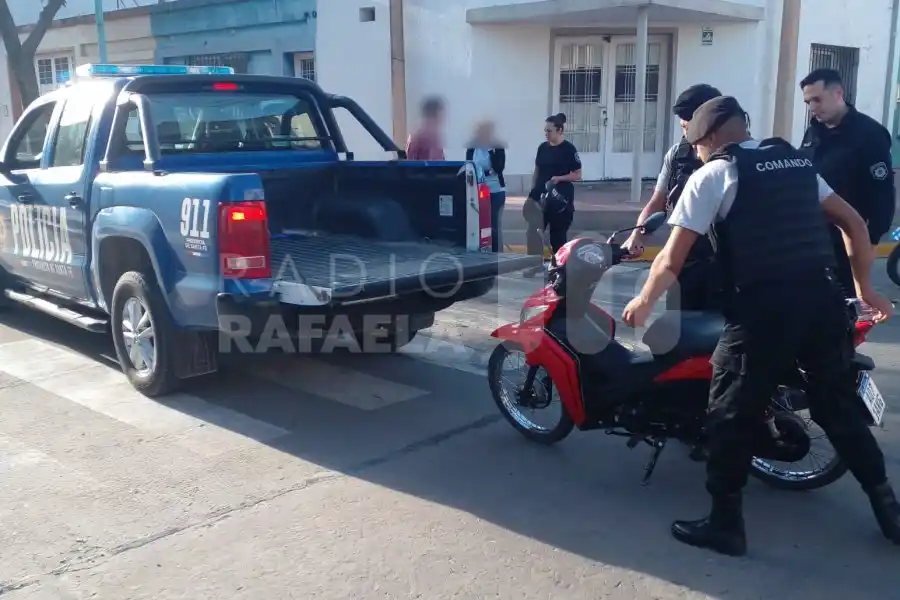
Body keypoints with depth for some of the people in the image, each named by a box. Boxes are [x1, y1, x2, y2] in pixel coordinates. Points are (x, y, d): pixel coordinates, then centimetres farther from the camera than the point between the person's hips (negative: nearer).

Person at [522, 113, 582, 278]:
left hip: (561, 199, -5)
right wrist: (532, 191, 6)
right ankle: (535, 264, 8)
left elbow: (577, 175, -8)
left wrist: (560, 178, -22)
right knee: (534, 231, -2)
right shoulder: (542, 148, 8)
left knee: (558, 235, 2)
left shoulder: (569, 149, -8)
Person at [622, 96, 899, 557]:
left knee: (732, 413, 6)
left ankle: (725, 523, 13)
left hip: (765, 307, -6)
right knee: (838, 405, 20)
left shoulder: (713, 173, 0)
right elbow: (853, 223, 19)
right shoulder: (797, 161, 17)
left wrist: (644, 301, 12)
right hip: (823, 297, 6)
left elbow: (672, 260, -3)